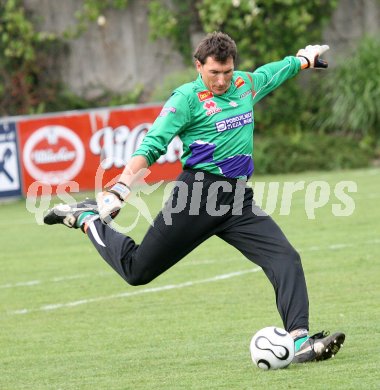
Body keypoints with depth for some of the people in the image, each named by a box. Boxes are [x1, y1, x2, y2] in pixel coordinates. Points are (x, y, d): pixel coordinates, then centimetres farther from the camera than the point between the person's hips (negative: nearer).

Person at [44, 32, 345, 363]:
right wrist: (121, 188, -26)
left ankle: (300, 341, -20)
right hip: (197, 196, -5)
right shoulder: (187, 98, -7)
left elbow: (272, 73, 36)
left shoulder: (246, 85, 12)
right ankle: (87, 218, 26)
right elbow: (151, 147, -14)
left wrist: (304, 59, 53)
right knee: (136, 270, 1)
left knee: (286, 259, -15)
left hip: (239, 199, 5)